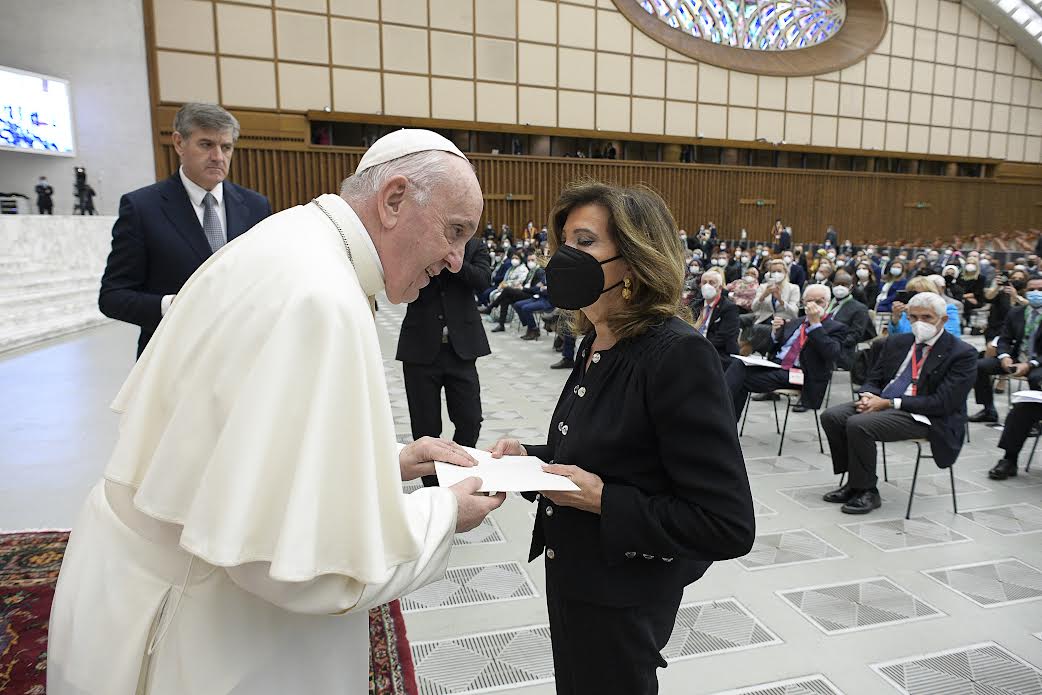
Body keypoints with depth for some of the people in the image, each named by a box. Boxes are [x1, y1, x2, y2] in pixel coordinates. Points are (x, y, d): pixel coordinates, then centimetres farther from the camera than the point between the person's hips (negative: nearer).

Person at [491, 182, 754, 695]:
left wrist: (601, 498, -26)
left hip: (621, 601, -8)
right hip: (572, 578, 8)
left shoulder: (678, 354, -25)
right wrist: (528, 455, -3)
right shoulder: (595, 344, 1)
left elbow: (730, 527, -24)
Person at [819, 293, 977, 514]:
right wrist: (868, 396, -8)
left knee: (859, 424, -29)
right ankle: (855, 482, -1)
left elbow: (942, 403, -15)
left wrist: (889, 403, -19)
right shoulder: (896, 342, 14)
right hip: (882, 404, 7)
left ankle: (866, 492, -11)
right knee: (831, 416, -14)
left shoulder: (962, 354, -7)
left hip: (923, 416, -7)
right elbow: (874, 379, 17)